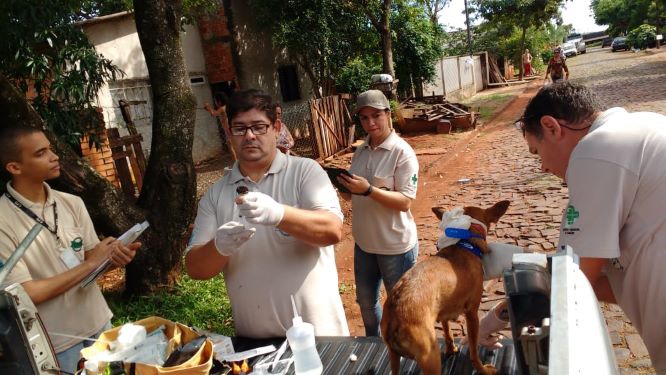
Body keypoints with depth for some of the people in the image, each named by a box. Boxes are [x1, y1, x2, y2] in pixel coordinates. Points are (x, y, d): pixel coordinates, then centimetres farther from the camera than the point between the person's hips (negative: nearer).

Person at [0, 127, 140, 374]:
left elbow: (91, 257, 4)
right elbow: (25, 294, -18)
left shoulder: (72, 203, -2)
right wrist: (89, 265, -19)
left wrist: (114, 257, -18)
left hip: (98, 324, 5)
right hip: (55, 343, -5)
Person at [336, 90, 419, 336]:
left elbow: (405, 202, -22)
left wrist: (368, 190, -32)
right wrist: (345, 188, -11)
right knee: (365, 301, 22)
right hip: (364, 241, 7)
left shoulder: (402, 152, -17)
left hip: (395, 245, -7)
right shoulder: (361, 151, 3)